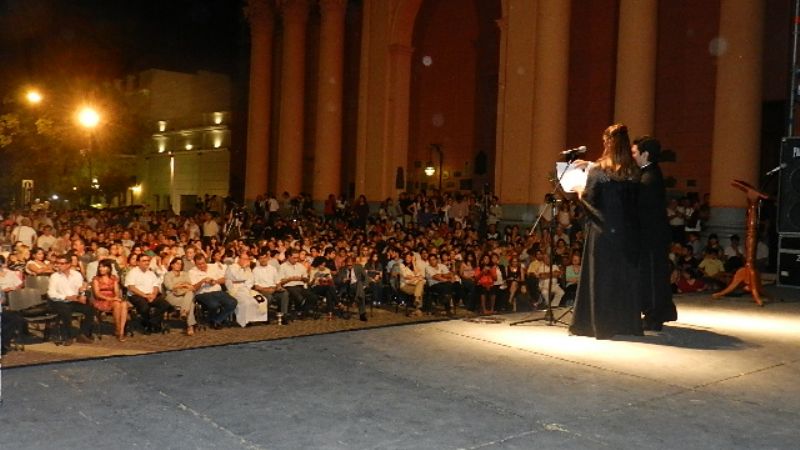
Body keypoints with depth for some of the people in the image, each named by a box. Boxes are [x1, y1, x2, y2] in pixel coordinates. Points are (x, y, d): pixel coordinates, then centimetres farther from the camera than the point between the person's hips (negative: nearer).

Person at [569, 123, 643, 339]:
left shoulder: (597, 169, -10)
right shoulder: (633, 171, 3)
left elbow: (590, 199, -12)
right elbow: (634, 200, 14)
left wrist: (580, 193, 10)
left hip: (603, 230, -4)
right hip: (627, 231, 4)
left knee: (601, 276, 4)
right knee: (625, 276, 11)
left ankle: (601, 324, 8)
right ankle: (627, 323, 16)